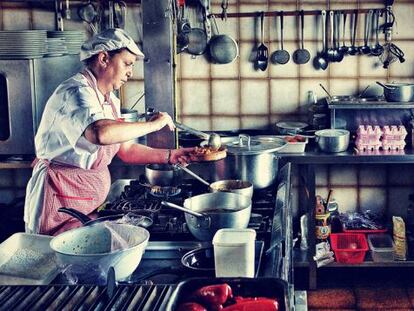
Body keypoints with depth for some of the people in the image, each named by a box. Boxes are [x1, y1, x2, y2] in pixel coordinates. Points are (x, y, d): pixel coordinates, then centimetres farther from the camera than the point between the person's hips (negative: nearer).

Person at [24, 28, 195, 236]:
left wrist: (169, 156, 4)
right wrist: (153, 124, -29)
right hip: (61, 203, -9)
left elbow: (126, 149, 15)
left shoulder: (110, 100, 11)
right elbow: (102, 133, -41)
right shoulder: (75, 92, -21)